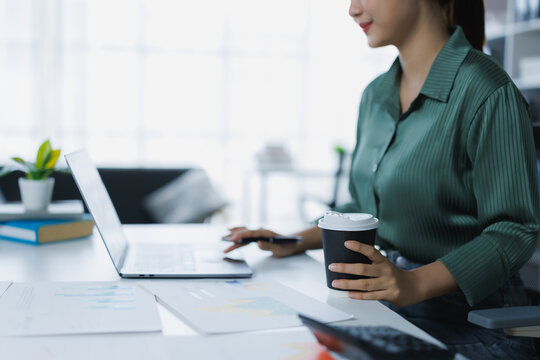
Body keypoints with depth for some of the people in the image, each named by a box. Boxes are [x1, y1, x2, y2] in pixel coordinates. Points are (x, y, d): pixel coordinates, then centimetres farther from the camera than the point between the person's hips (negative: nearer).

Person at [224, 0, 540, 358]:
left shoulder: (487, 92, -14)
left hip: (467, 317, -7)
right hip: (384, 304, 7)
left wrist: (415, 284, -27)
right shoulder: (375, 95, 11)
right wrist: (297, 242, 9)